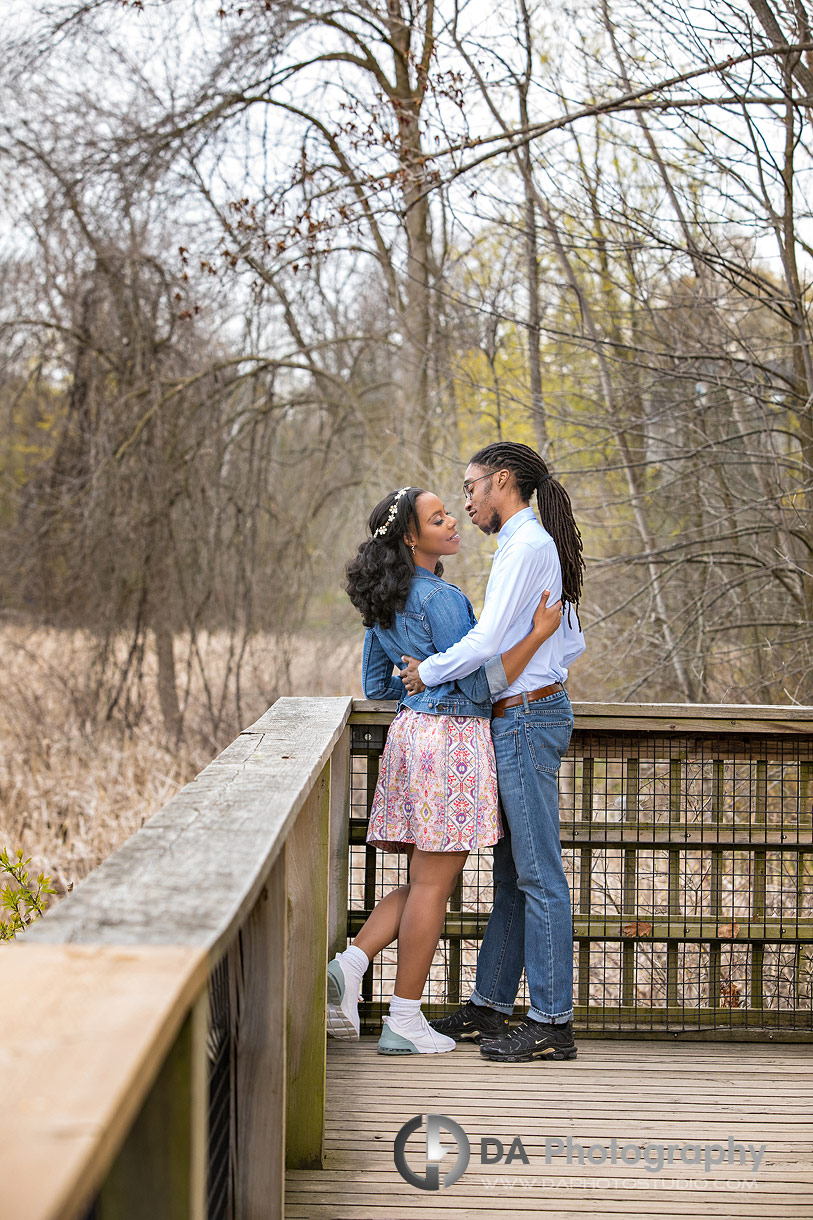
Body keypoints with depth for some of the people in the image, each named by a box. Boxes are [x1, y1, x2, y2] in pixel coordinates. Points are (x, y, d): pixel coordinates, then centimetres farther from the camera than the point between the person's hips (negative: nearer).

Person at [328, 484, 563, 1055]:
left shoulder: (385, 602, 11)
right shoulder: (441, 599, -16)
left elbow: (376, 685, 18)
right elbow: (480, 686, -17)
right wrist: (539, 633, -14)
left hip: (411, 730, 9)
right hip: (453, 736, -9)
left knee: (426, 880, 17)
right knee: (433, 884, -1)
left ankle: (351, 964, 4)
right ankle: (406, 1021, 5)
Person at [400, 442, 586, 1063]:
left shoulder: (525, 546, -14)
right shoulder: (537, 545, 17)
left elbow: (485, 641, -20)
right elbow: (573, 643, 20)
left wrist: (426, 672, -6)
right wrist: (520, 666, 11)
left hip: (526, 720, -10)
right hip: (526, 715, 10)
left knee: (538, 873, -7)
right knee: (512, 871, 13)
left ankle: (553, 1022, -3)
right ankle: (490, 1006, 20)